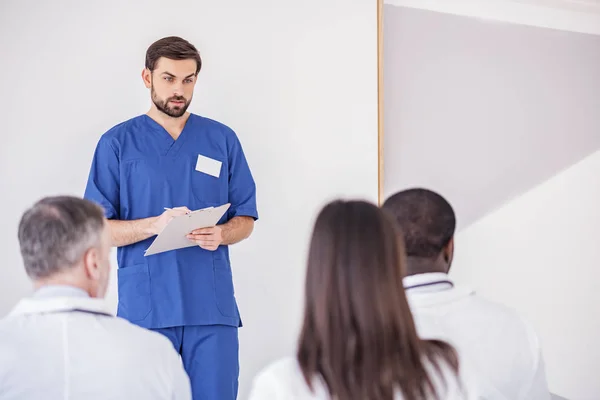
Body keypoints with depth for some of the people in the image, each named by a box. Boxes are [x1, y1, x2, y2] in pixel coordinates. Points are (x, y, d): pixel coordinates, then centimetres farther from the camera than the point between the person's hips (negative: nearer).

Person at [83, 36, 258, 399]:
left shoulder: (222, 140, 9)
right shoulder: (118, 143, 3)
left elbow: (246, 219, 11)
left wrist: (220, 234, -11)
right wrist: (155, 225, -16)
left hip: (212, 306, 2)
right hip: (145, 306, -1)